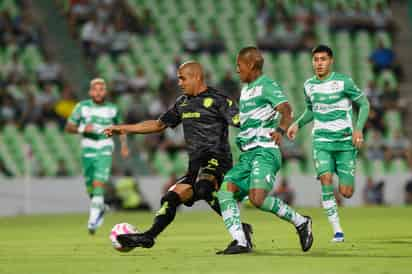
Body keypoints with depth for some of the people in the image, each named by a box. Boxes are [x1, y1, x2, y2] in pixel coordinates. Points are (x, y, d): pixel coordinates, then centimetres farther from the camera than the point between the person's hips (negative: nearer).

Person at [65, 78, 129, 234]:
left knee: (98, 183, -18)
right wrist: (82, 129, -17)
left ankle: (93, 218, -19)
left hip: (105, 151, -1)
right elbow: (68, 127, 1)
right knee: (90, 186, 8)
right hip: (88, 150, 1)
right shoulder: (82, 107, -1)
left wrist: (124, 145, 12)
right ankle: (100, 209, 37)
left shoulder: (112, 109, 3)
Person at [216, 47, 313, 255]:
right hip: (247, 154, 9)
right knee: (225, 193, -9)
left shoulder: (267, 86, -7)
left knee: (258, 199, -25)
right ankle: (240, 242, -13)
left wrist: (280, 129, -41)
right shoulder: (245, 90, 21)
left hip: (265, 152, -9)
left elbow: (286, 109, -23)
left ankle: (300, 223, -6)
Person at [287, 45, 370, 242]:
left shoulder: (343, 82, -7)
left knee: (346, 193, -4)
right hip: (322, 140, 2)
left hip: (345, 141, -2)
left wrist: (359, 128, -15)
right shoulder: (309, 85, 6)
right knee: (326, 179, -22)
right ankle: (337, 229, -15)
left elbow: (364, 104, -1)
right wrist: (297, 124, 6)